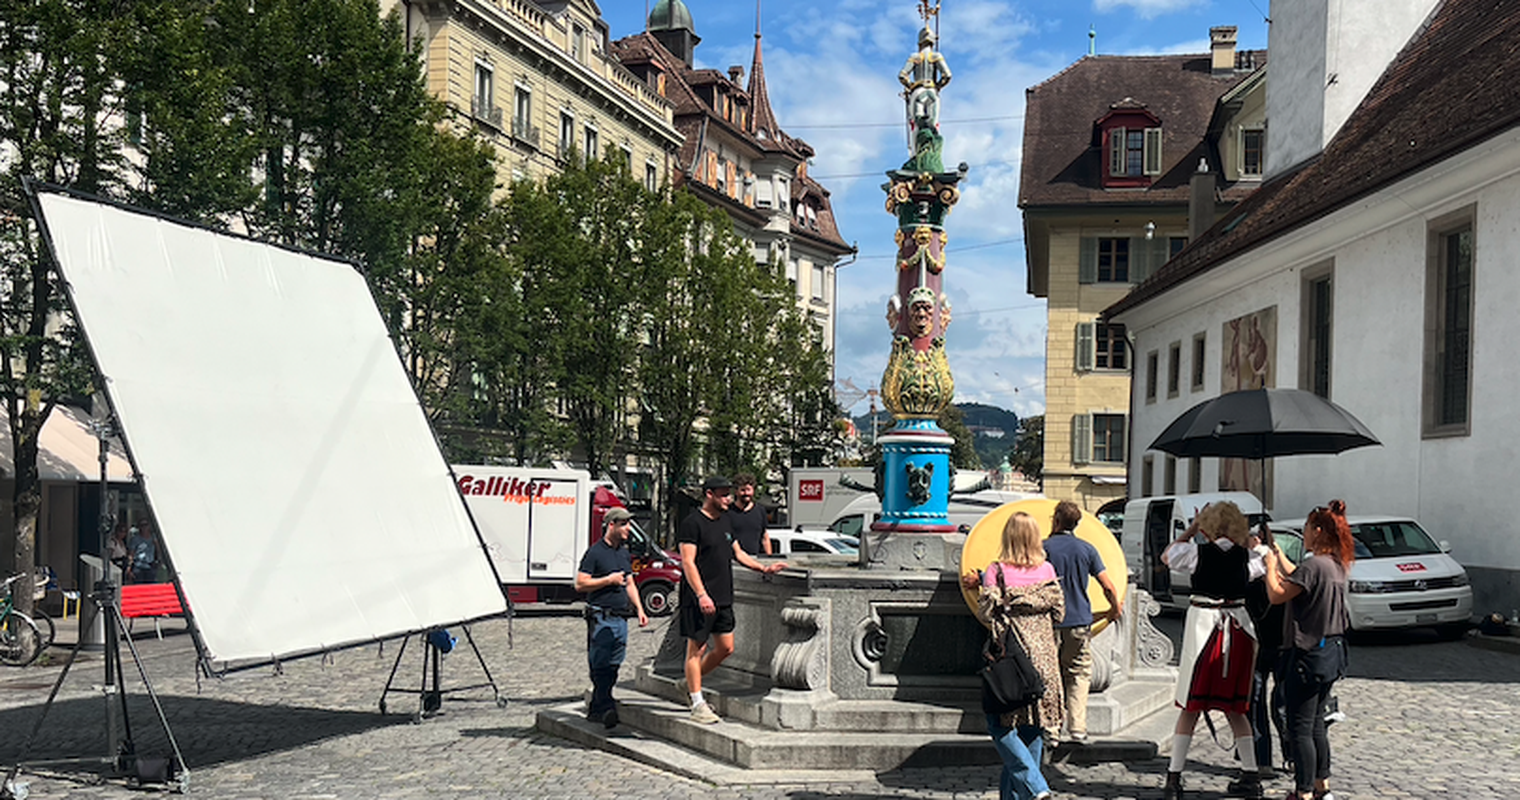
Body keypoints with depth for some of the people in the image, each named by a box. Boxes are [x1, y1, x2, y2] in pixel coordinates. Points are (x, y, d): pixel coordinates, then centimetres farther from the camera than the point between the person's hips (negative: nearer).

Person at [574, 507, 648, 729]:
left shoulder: (624, 553, 17)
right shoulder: (595, 552, -7)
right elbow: (580, 584, -11)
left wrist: (639, 610, 15)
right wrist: (609, 580, -13)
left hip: (621, 617, 7)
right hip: (601, 617, -7)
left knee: (613, 666, 7)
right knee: (600, 666, -7)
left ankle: (596, 710, 14)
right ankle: (604, 706, -5)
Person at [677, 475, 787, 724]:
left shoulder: (725, 521, 15)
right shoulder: (692, 523, -11)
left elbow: (737, 553, 25)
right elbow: (688, 562, -16)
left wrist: (764, 568, 14)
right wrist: (701, 595, -23)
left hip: (723, 598, 8)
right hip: (699, 599, -8)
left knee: (725, 648, 10)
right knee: (697, 648, -2)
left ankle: (691, 682, 29)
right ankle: (697, 705, 4)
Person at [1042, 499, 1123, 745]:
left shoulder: (1043, 548, -3)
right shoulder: (1087, 549, 3)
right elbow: (1108, 586, 2)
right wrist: (1115, 609, 19)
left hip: (1049, 621, -1)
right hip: (1080, 621, 2)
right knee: (1078, 676, 9)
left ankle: (1051, 728, 3)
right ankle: (1077, 729, 5)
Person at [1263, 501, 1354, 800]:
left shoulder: (1314, 565, -20)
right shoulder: (1336, 565, 9)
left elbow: (1276, 594, -19)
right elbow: (1297, 580, 21)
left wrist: (1270, 565, -3)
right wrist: (1277, 554, 26)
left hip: (1308, 654, -9)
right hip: (1331, 653, 9)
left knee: (1300, 728, -1)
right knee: (1316, 724, 19)